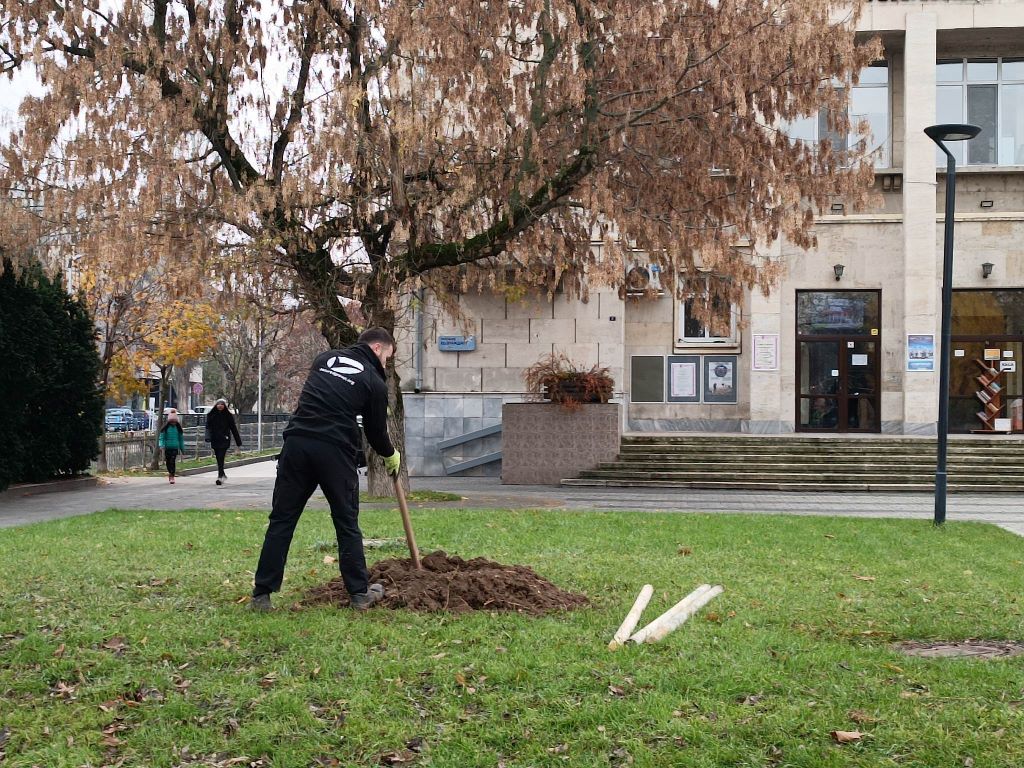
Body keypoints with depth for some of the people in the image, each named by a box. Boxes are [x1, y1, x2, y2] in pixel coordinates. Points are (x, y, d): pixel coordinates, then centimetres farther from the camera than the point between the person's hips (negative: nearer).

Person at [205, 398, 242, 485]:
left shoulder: (228, 415, 1)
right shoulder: (211, 415, 6)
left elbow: (233, 428, 3)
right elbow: (208, 427, 0)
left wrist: (238, 442, 4)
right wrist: (208, 437, -18)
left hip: (224, 440, -3)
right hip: (215, 440, 3)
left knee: (221, 458, -14)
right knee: (219, 459, 10)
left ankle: (220, 477, -18)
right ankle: (223, 475, 28)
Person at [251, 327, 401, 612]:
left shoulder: (325, 358, 19)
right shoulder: (374, 381, 6)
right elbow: (376, 430, 13)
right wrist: (391, 456, 33)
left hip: (297, 443, 4)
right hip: (334, 451, -4)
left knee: (281, 521, 7)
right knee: (347, 524, 10)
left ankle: (262, 594, 5)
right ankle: (360, 592, 15)